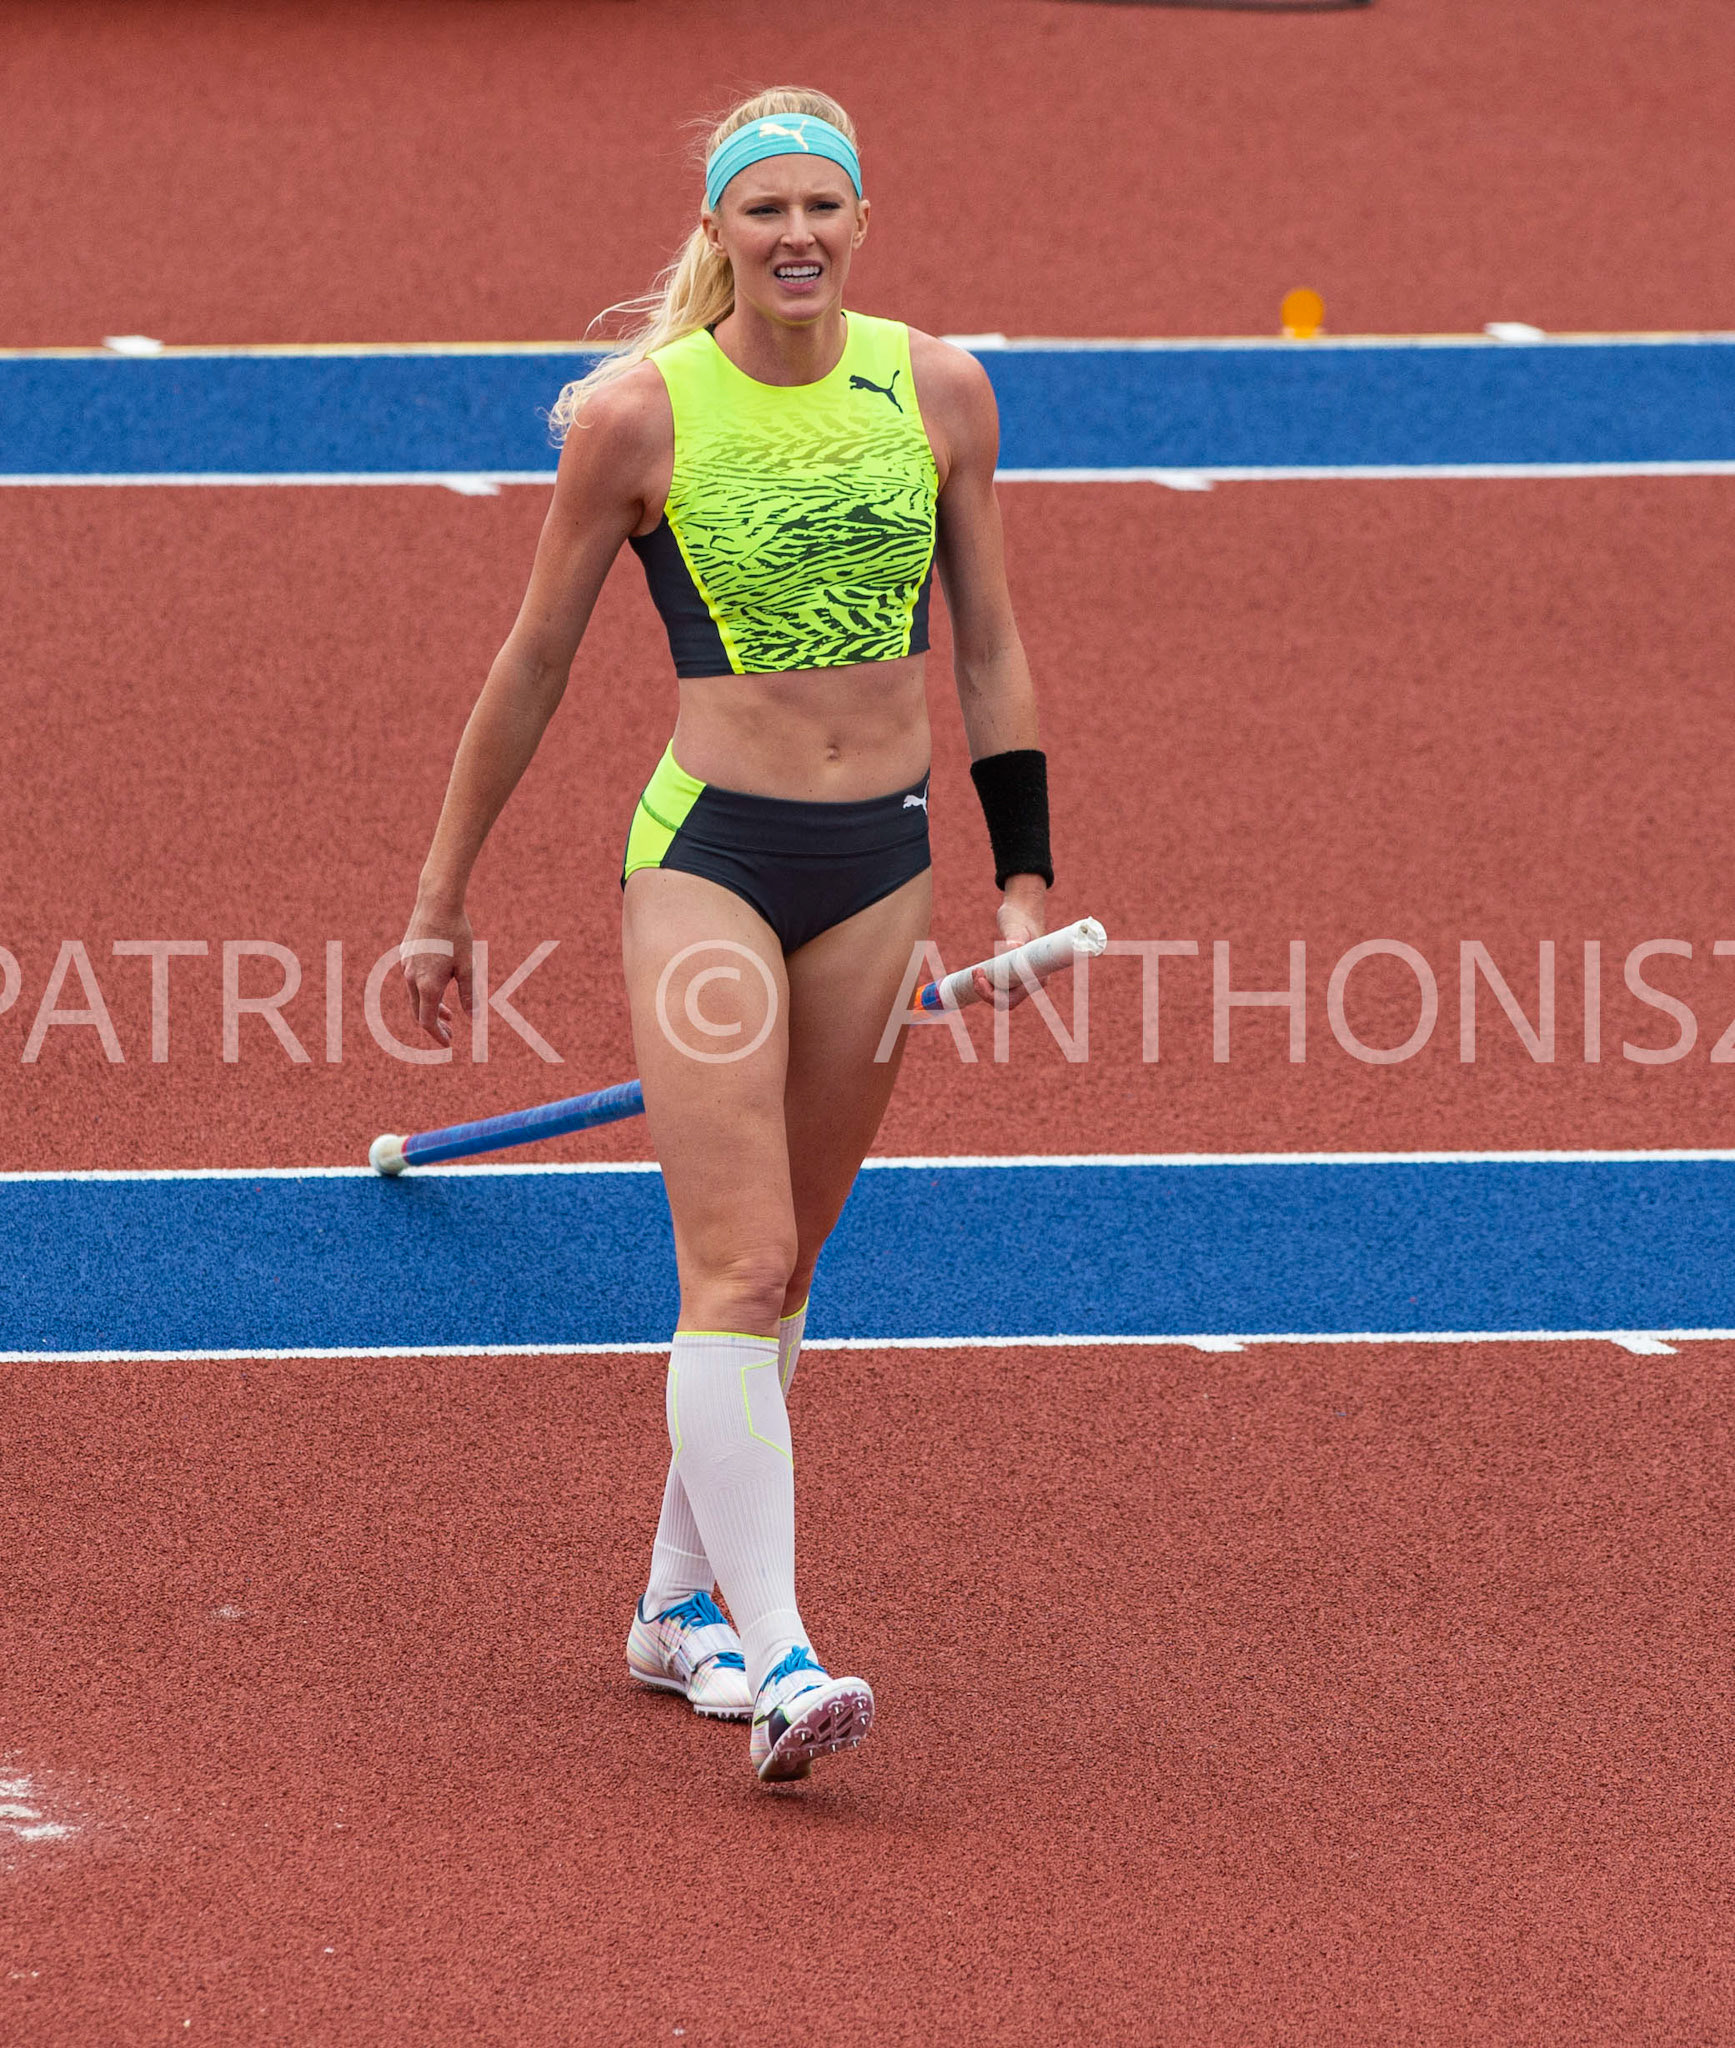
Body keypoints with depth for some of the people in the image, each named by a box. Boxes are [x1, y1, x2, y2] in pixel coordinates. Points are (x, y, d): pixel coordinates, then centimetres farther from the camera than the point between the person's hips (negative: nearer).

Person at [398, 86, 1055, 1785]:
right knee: (734, 1272, -13)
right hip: (707, 855, -4)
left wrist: (1023, 875, 7)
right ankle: (774, 1653, -19)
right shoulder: (638, 413, -7)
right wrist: (440, 903, 7)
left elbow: (990, 648, 12)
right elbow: (534, 662, 2)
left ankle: (680, 1604, 26)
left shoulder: (938, 393, 2)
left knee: (778, 1266, 12)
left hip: (881, 865, 4)